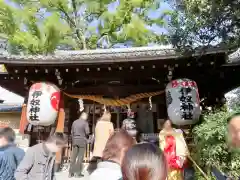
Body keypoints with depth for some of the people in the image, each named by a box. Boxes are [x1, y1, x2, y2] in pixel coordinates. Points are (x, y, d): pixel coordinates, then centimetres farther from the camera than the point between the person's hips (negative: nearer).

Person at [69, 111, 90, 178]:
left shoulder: (74, 122, 8)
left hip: (75, 140, 5)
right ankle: (78, 172, 7)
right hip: (82, 140, -5)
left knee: (73, 156, 10)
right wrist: (85, 136, 8)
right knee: (80, 157, 3)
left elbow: (72, 132, 10)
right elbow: (87, 132, -14)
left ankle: (71, 172, 14)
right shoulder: (85, 122, -9)